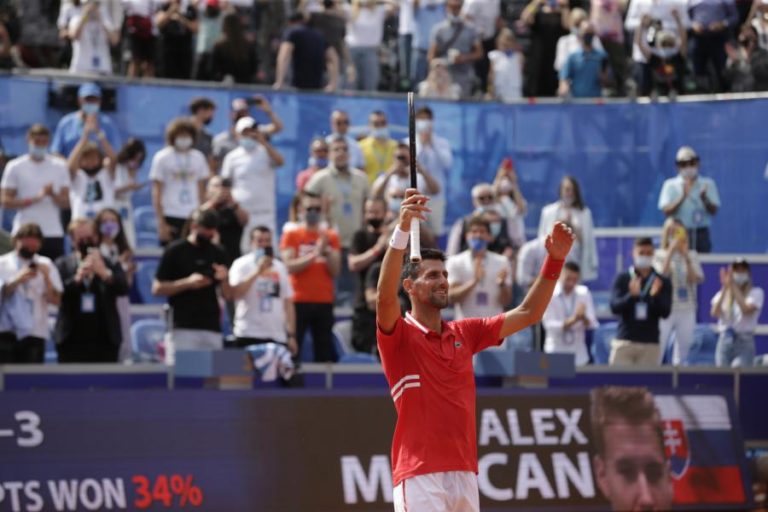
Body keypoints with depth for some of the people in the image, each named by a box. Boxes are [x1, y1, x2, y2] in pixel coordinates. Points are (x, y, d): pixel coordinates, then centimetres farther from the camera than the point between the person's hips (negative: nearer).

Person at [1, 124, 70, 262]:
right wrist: (36, 198, -13)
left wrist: (52, 195, -16)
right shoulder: (15, 167, 2)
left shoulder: (59, 166, 8)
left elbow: (66, 202, 5)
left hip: (53, 234, 2)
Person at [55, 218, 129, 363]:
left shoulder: (109, 263, 10)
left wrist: (104, 273, -22)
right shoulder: (62, 264, 8)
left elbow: (123, 288, -5)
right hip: (72, 340, -1)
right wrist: (76, 279, -20)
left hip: (105, 340, 1)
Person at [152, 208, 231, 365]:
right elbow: (157, 288, -2)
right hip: (183, 327, -4)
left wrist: (224, 279, -8)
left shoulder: (218, 253, 13)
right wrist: (188, 283, -14)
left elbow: (228, 295, 14)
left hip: (212, 328, 4)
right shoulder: (175, 250, 0)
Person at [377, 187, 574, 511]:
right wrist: (402, 230, -35)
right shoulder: (399, 335, -2)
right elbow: (385, 296, -23)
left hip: (464, 474, 7)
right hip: (419, 476, -7)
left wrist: (555, 260, 6)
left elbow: (528, 314, 18)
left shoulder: (465, 333, 16)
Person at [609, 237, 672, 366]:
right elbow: (615, 307, -5)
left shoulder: (663, 283, 8)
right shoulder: (622, 279, 6)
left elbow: (665, 312, -1)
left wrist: (655, 296, -21)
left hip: (650, 344, 0)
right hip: (624, 341, 0)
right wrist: (631, 295, -23)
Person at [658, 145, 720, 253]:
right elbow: (667, 211, -6)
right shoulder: (670, 185, 5)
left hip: (701, 233, 1)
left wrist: (704, 198, -19)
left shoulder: (708, 184, 9)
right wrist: (683, 197, -19)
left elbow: (714, 211, 0)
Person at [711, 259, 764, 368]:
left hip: (745, 341, -4)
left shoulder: (756, 292, 2)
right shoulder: (723, 293, 12)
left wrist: (734, 286, -15)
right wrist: (725, 288, -10)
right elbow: (715, 313, -5)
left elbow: (746, 310, -17)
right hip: (725, 340, 4)